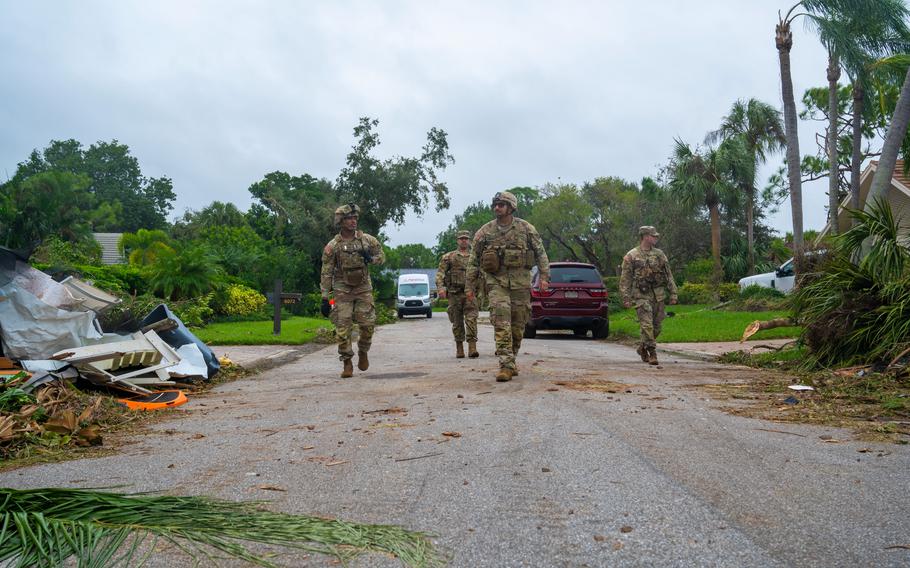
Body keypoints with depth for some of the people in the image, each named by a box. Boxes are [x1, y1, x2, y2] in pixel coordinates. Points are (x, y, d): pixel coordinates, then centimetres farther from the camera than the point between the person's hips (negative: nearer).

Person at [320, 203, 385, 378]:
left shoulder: (367, 240, -2)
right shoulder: (332, 246, -7)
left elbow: (381, 256, 12)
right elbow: (326, 273, -5)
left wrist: (371, 258, -12)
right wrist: (325, 298, -8)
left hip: (364, 288, 2)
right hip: (343, 290, -1)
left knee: (368, 324, -3)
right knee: (343, 327, -5)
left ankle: (363, 352, 25)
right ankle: (347, 363, 6)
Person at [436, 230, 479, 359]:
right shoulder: (449, 257, 8)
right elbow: (440, 273, 0)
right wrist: (440, 287, -15)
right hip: (454, 293, 0)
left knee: (471, 319, -13)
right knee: (457, 322, 6)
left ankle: (472, 348, -17)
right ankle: (459, 348, 15)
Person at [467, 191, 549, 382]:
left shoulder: (526, 228, 3)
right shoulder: (485, 231, 3)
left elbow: (540, 253, 7)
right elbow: (473, 260, 7)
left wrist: (544, 276, -3)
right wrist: (471, 286, 5)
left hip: (520, 282, 1)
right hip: (496, 282, -1)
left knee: (518, 324, 6)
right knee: (501, 322, -15)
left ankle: (511, 360, 24)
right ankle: (506, 365, -18)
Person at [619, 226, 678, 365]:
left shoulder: (659, 254, 11)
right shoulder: (631, 256, -1)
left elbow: (668, 275, 13)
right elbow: (625, 279, -2)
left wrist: (673, 293, 7)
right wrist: (626, 298, -8)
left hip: (658, 296, 5)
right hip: (642, 296, -5)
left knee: (656, 327, 8)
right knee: (647, 325, -13)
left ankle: (642, 347, 27)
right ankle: (652, 353, -6)